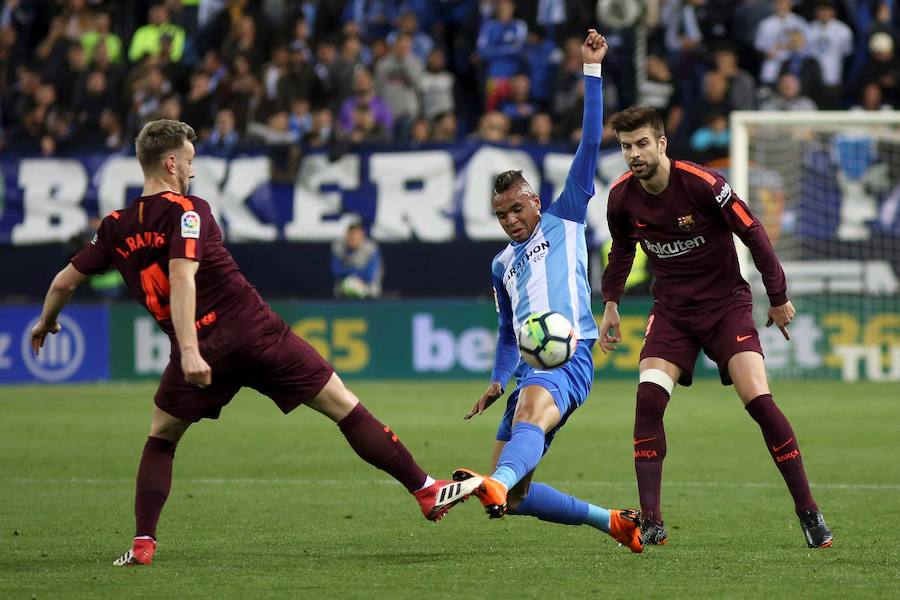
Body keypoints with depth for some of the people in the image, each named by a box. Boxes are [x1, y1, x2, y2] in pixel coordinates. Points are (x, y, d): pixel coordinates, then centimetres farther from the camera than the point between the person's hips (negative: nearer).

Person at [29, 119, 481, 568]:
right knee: (345, 408, 2)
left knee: (160, 439, 25)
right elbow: (181, 277, -19)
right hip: (255, 332, -3)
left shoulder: (115, 227, 10)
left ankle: (142, 543, 11)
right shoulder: (187, 211, -4)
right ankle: (426, 490, 1)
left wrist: (46, 322, 37)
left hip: (202, 350, 3)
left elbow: (65, 282, 17)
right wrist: (190, 349, -26)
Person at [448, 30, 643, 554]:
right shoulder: (502, 265, 28)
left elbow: (590, 144, 6)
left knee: (529, 410, -40)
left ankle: (496, 482, -71)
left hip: (568, 358, -7)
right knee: (514, 500, -3)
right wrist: (497, 381, 22)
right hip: (529, 372, 7)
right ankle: (613, 522, 12)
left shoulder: (564, 223, 13)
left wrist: (592, 71, 2)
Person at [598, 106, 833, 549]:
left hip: (726, 304, -4)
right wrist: (611, 303, 8)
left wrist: (778, 298, -5)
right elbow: (622, 249, 17)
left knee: (759, 401, -17)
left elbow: (752, 233, -10)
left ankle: (808, 512, -3)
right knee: (648, 398, -17)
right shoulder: (622, 197, -5)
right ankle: (650, 524, -13)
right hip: (672, 309, 4)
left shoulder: (701, 183, -20)